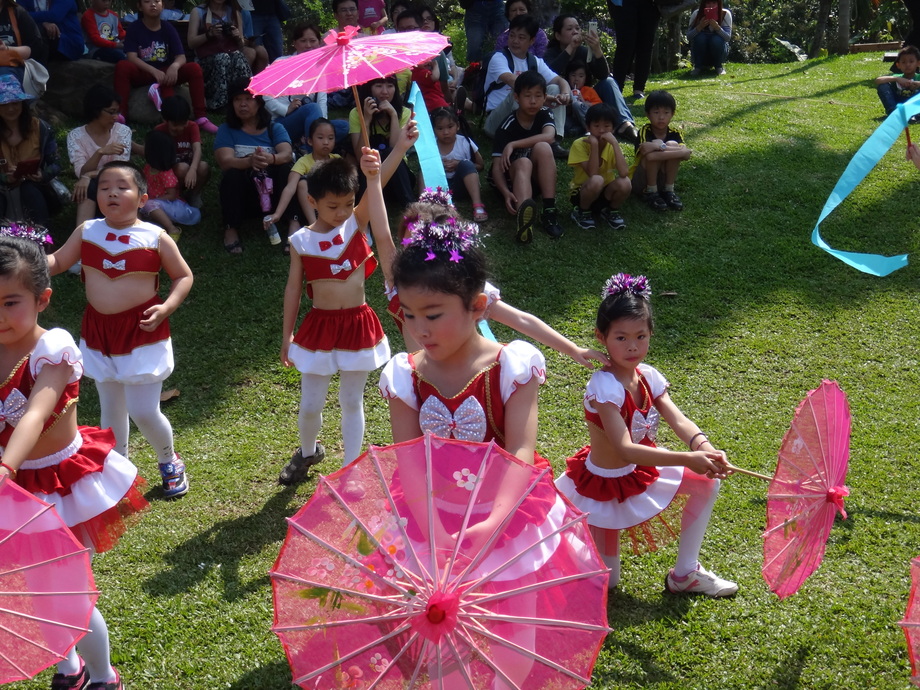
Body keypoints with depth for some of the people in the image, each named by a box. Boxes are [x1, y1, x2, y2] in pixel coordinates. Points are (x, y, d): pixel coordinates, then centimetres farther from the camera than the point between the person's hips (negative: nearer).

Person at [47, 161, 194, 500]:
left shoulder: (155, 237, -8)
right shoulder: (87, 232, 0)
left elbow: (184, 276, 0)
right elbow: (56, 262, 5)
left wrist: (166, 307, -15)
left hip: (142, 332, -4)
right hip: (98, 331, 4)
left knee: (144, 411, -4)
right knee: (111, 408, 17)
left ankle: (169, 460, 26)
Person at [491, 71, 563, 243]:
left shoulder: (544, 115, -5)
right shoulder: (508, 125, -15)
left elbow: (549, 136, -29)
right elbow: (497, 165, -22)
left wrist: (513, 145, -34)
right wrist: (506, 192, -41)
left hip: (538, 177, 3)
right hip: (512, 176, -3)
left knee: (543, 147, -27)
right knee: (524, 163, -37)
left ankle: (549, 212, -34)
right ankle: (523, 221, -70)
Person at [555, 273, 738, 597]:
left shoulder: (648, 376, -9)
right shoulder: (603, 386, -31)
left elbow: (678, 420, -22)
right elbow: (625, 449, -39)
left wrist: (705, 447, -43)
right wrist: (688, 459, -47)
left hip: (641, 470, 7)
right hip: (604, 485, -7)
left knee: (708, 480, -1)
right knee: (606, 582, -1)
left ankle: (684, 572, 10)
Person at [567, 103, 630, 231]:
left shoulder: (611, 145, -9)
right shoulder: (580, 144, -18)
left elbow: (624, 173, -28)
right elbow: (593, 174, -30)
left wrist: (614, 143, -30)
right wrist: (594, 144, -32)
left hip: (605, 194, 3)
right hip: (582, 194, -3)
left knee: (625, 183, -28)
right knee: (596, 181, -36)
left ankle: (611, 211, 2)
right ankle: (582, 211, -6)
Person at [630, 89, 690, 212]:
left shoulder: (674, 134, -7)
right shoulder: (645, 131, -17)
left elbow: (686, 155, -27)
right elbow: (645, 148, -41)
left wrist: (660, 146, -36)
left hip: (661, 181, 3)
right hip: (639, 182, -3)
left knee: (673, 145, -21)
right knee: (652, 154, -32)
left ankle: (668, 190, -13)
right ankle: (651, 193, -15)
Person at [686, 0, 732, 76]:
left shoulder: (725, 14, -13)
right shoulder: (696, 14, -12)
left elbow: (728, 38, -21)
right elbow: (688, 37, -17)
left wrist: (717, 28, -39)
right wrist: (699, 27, -35)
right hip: (700, 53, 0)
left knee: (717, 40, -31)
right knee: (700, 37, -29)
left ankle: (718, 67, -7)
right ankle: (698, 67, -9)